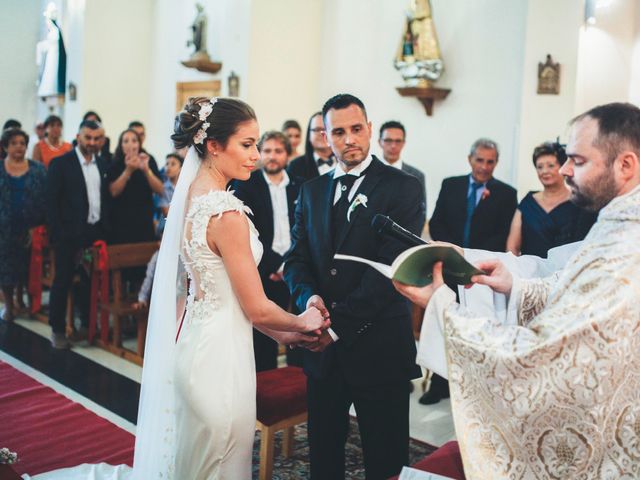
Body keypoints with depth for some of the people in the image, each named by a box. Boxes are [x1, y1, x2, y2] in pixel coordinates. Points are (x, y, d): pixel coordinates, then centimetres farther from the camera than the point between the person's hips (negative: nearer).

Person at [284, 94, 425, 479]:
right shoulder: (311, 191, 11)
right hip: (324, 348, 5)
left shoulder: (403, 188, -6)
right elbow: (296, 258, 8)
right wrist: (310, 297, -13)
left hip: (378, 346, -4)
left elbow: (392, 266, -14)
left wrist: (341, 324, -18)